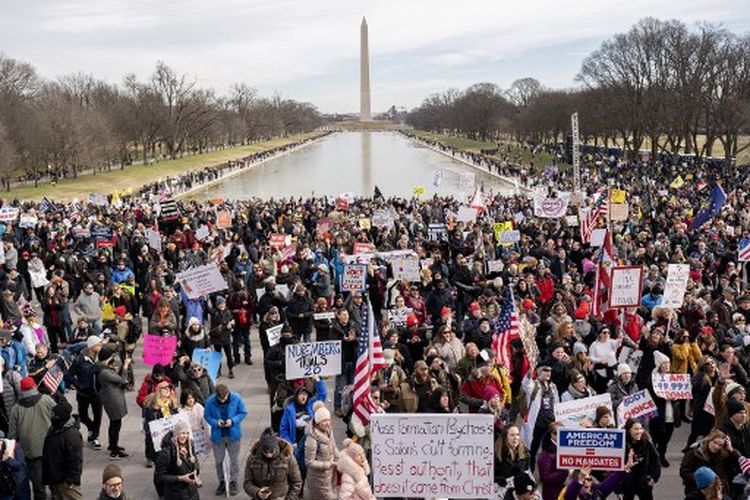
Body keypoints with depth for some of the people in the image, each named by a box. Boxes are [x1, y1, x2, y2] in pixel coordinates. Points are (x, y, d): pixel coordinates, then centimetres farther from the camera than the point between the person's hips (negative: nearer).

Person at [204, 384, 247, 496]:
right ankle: (221, 482, 31)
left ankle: (233, 482, 26)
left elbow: (243, 413, -7)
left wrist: (233, 421, -22)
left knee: (234, 459, 10)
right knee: (218, 460, 12)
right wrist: (215, 422, -22)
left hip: (233, 435, -1)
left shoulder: (236, 398, -17)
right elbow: (207, 416, -3)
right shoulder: (210, 401, -16)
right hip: (218, 435, 1)